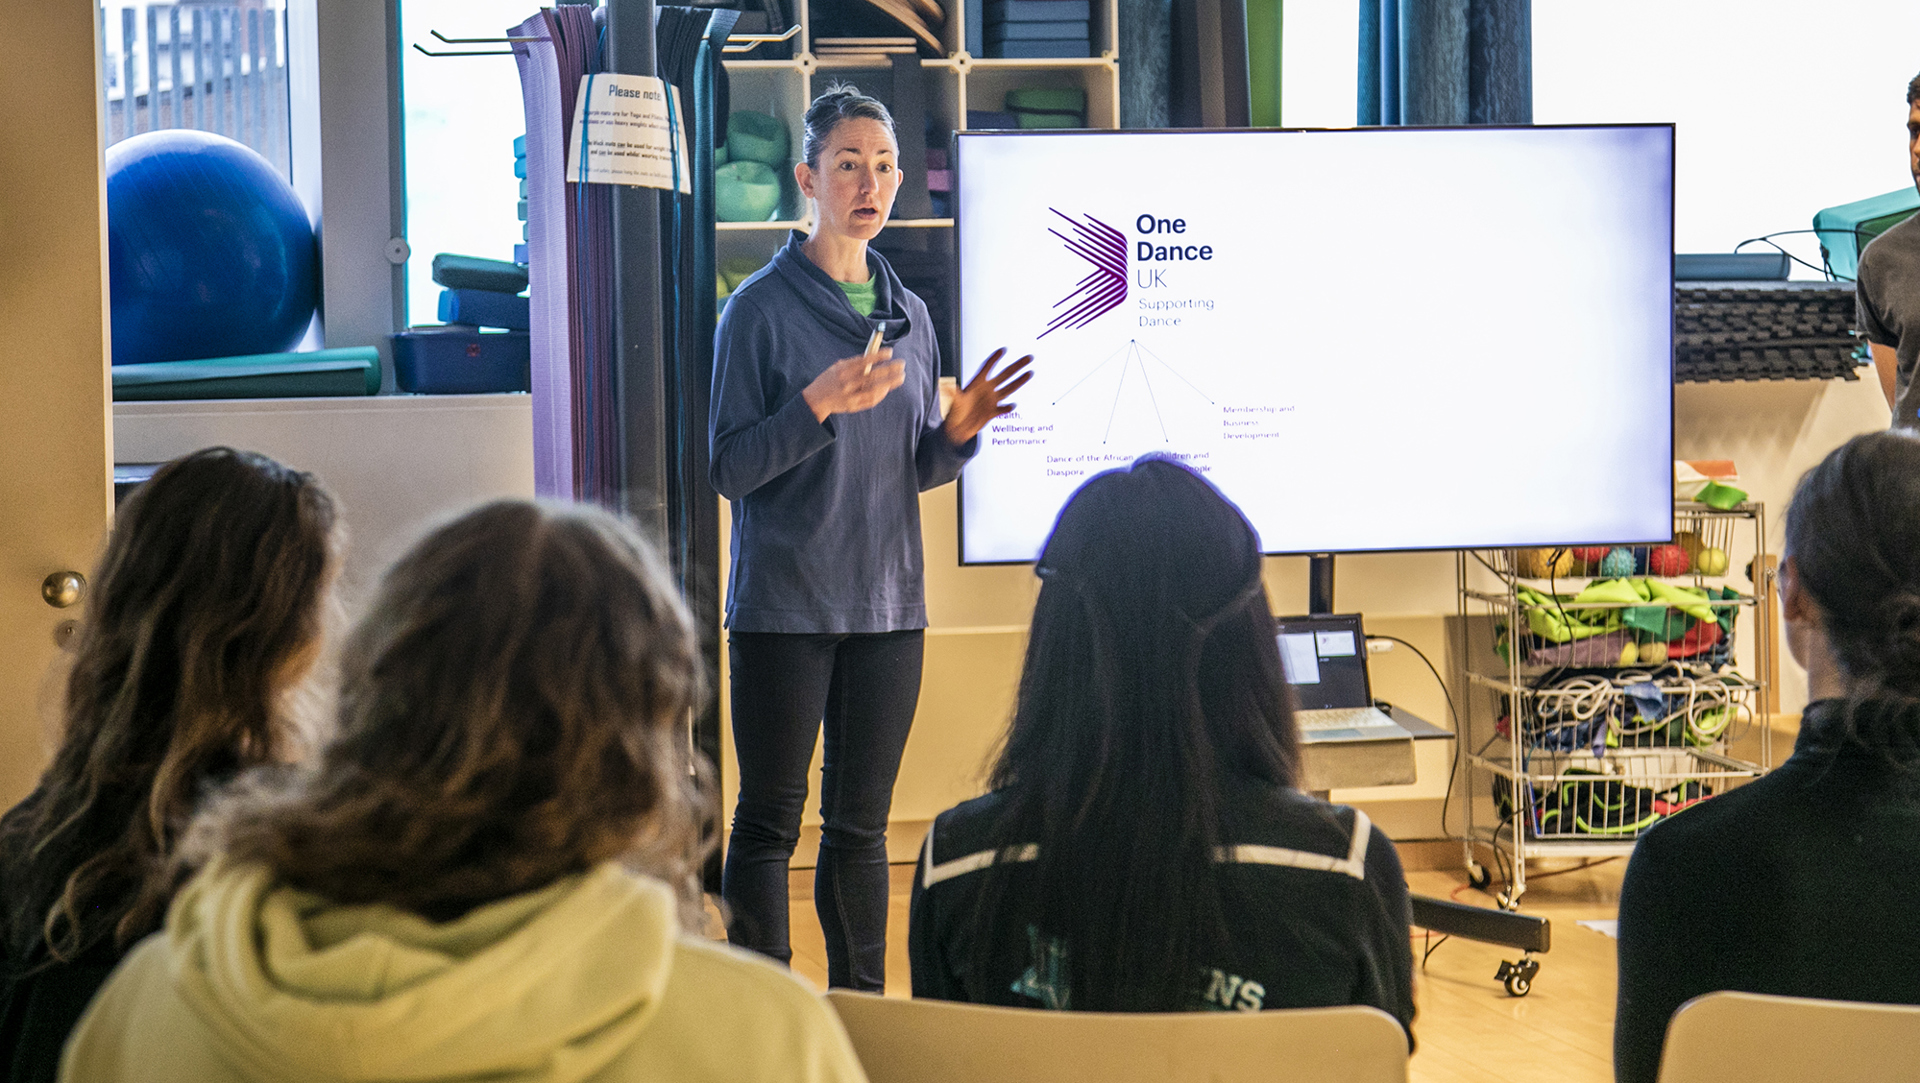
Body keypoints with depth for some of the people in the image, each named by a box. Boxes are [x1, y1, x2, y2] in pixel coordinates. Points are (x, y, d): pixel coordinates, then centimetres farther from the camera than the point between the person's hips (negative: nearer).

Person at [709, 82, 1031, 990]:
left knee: (861, 825, 10)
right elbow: (731, 469, -10)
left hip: (887, 601, 5)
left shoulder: (908, 314, 11)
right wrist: (818, 405, -24)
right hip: (784, 603, -5)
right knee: (769, 821, 0)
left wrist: (959, 430, -5)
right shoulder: (762, 308, -6)